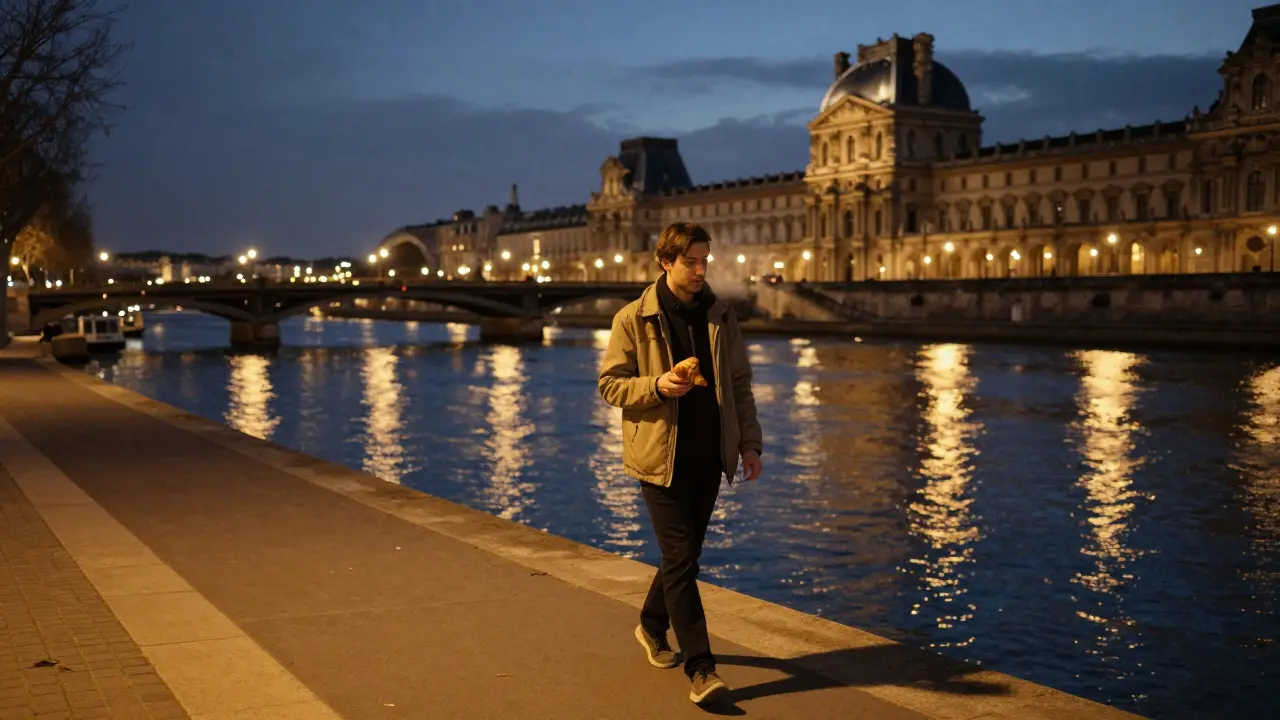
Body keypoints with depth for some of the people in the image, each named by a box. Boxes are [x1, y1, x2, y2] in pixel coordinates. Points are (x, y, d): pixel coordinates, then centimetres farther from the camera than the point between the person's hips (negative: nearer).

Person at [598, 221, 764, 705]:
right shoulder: (633, 320, -4)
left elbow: (740, 385, 12)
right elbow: (610, 383, -2)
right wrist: (656, 386, -19)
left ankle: (652, 625, 39)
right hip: (660, 456, -4)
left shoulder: (720, 317, 8)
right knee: (681, 559, -7)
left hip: (709, 456, 5)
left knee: (683, 553, 14)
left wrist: (749, 442, 5)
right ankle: (700, 668, -5)